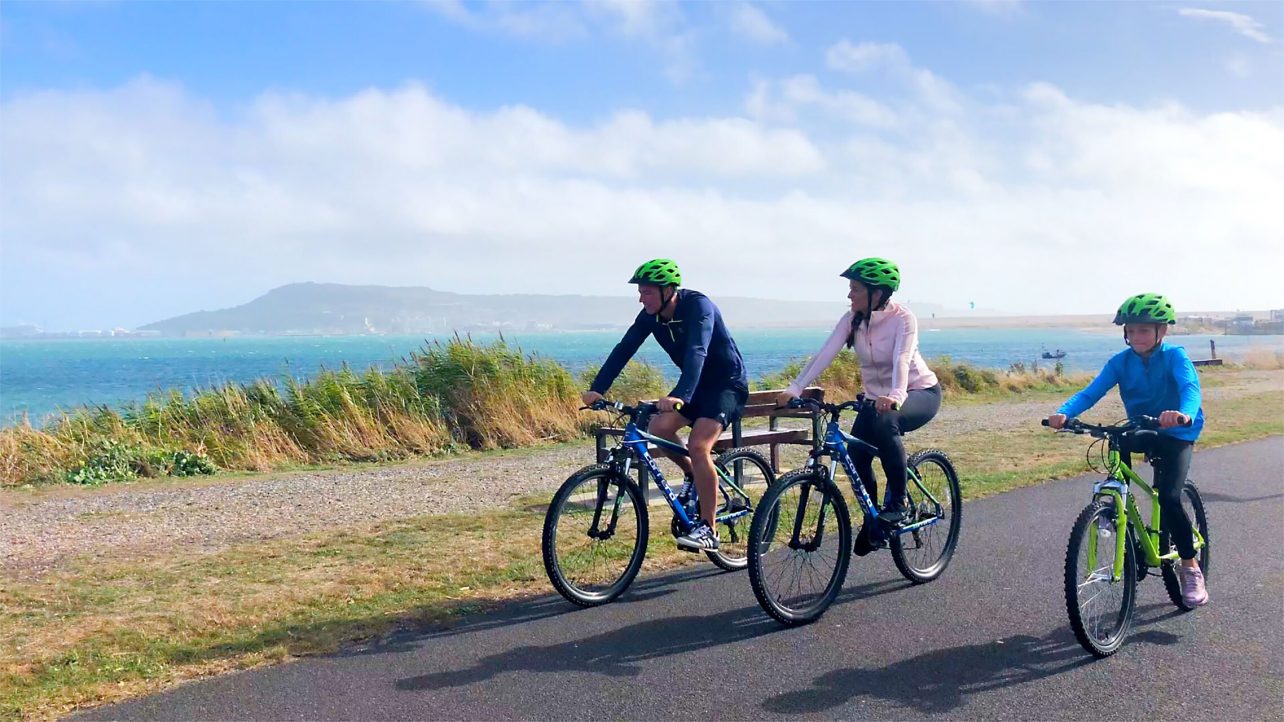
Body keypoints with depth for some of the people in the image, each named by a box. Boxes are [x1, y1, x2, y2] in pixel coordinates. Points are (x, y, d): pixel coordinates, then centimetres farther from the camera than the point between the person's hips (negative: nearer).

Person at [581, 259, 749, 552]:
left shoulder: (698, 306, -27)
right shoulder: (651, 315, -7)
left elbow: (697, 352, -41)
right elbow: (623, 349, -11)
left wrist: (680, 396, -55)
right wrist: (596, 389, -23)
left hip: (728, 384, -7)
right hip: (697, 385, 7)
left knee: (697, 445, -24)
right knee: (659, 428, -16)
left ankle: (708, 530, -15)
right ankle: (697, 477, 10)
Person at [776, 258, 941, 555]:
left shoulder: (903, 318, -21)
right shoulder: (852, 319, -8)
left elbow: (902, 359, -37)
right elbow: (824, 354, -18)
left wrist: (895, 395, -55)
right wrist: (794, 389, -29)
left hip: (920, 393, -5)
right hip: (877, 397, 5)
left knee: (884, 421, -37)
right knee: (856, 457, -14)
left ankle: (897, 503, -22)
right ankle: (872, 520, 12)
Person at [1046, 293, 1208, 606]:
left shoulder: (1174, 356, -17)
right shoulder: (1121, 362, -8)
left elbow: (1190, 387, -35)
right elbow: (1091, 392, -19)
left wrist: (1185, 414, -59)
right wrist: (1064, 413, -40)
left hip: (1176, 433, -4)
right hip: (1140, 431, 4)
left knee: (1169, 498, -20)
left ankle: (1191, 569, 1)